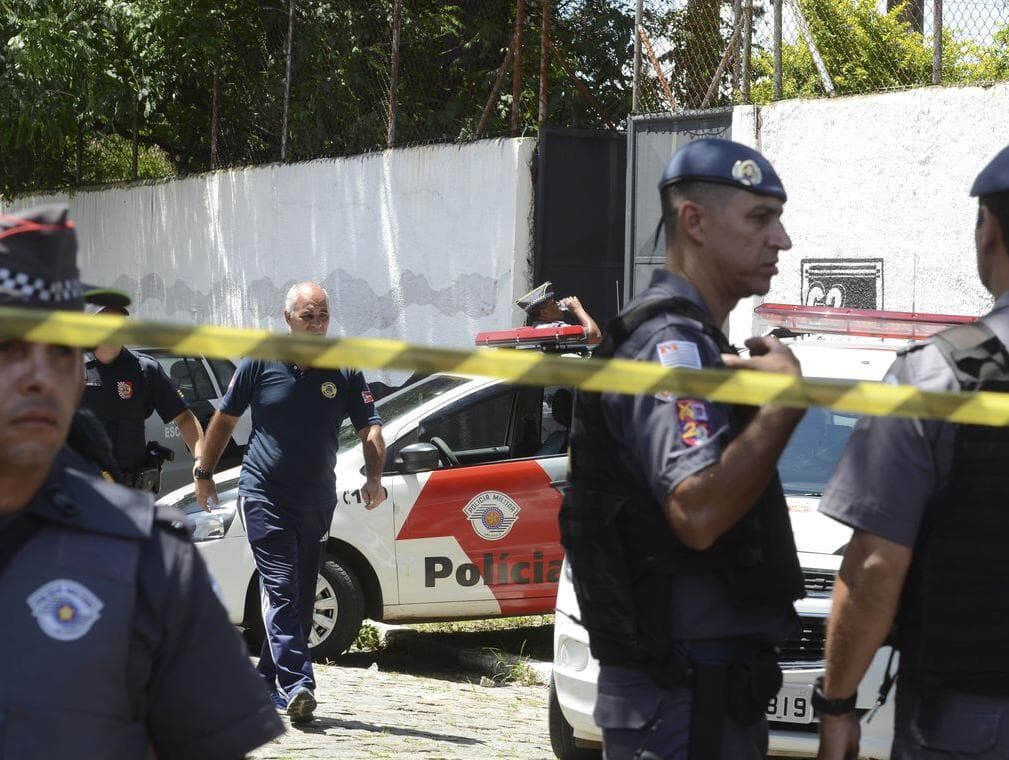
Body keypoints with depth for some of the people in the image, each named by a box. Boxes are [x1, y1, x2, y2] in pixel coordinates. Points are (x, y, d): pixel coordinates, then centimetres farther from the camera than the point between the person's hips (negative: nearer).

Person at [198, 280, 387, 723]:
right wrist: (205, 474, 11)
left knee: (301, 598, 9)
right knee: (281, 590, -15)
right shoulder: (261, 363, 0)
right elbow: (224, 419, 9)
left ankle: (269, 683, 21)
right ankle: (296, 684, -24)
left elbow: (370, 427, 3)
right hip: (264, 496, -3)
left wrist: (374, 477, -14)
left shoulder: (345, 373, 4)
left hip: (316, 502, 4)